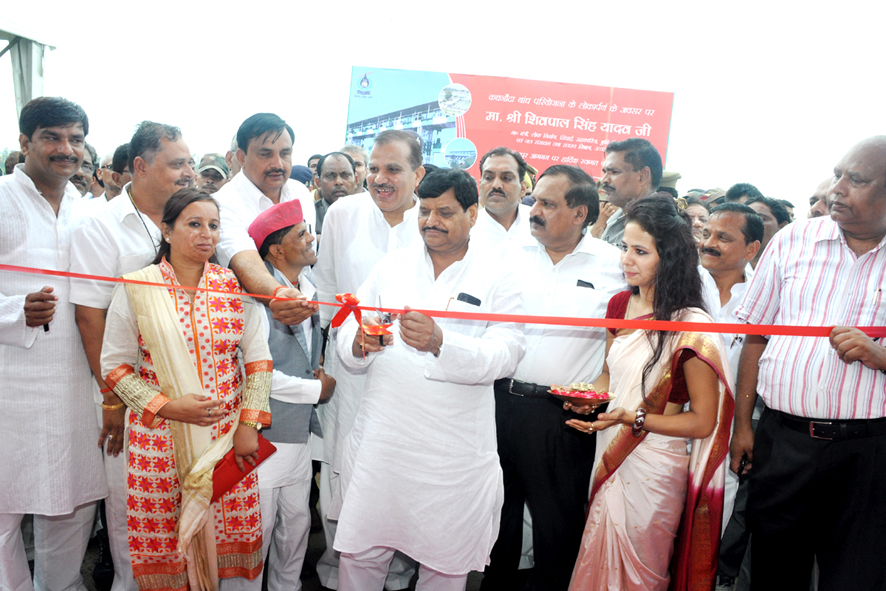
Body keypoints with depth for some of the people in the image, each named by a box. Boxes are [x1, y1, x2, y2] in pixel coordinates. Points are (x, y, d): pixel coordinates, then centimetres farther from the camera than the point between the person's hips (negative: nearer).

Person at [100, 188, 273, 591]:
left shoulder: (234, 287, 1)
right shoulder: (135, 289, -3)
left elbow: (257, 359, 3)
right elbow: (115, 365, -1)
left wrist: (249, 424, -4)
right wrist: (167, 406, -13)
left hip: (228, 436, 1)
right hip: (160, 435, -1)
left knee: (228, 529, 7)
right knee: (164, 535, 6)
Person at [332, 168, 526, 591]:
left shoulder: (497, 276, -1)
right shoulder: (392, 266, 8)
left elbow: (506, 354, -14)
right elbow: (347, 339, 6)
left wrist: (440, 343, -29)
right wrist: (360, 344, -18)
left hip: (454, 450, -2)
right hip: (380, 440, 2)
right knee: (361, 553, 13)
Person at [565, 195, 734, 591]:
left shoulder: (691, 327, -18)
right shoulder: (620, 305, 2)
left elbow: (702, 422, -16)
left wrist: (632, 418, -23)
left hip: (653, 469, -6)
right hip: (610, 458, 6)